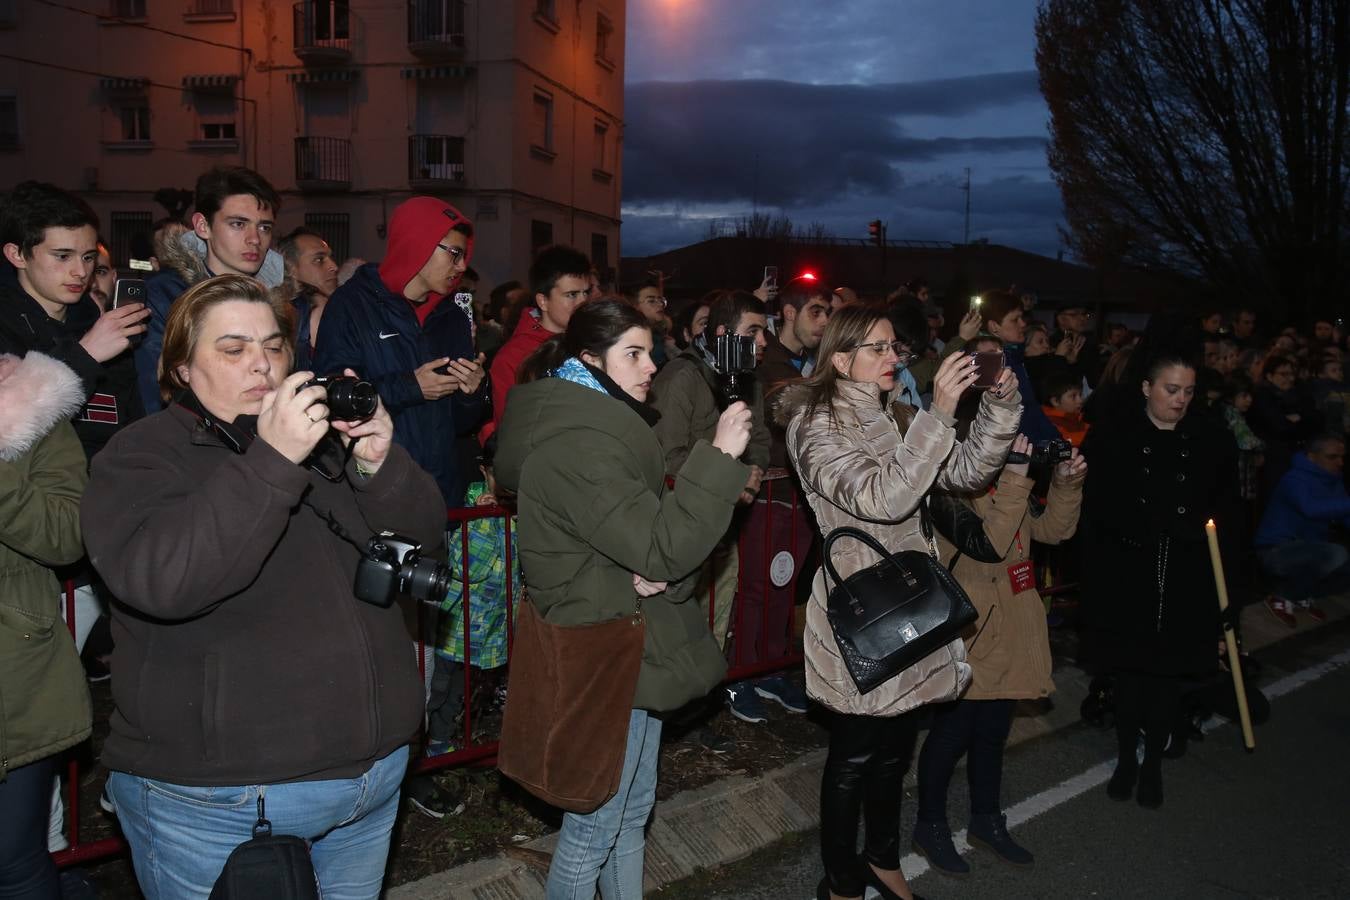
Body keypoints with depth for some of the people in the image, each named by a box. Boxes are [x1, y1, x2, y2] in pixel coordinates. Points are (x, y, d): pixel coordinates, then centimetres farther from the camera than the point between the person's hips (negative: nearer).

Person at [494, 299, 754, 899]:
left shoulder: (598, 424, 10)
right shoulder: (577, 444, -23)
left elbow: (640, 532, 15)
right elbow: (663, 549, -25)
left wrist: (650, 571, -7)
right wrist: (720, 457, -25)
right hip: (605, 653, -10)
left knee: (632, 810, 22)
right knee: (594, 825, 6)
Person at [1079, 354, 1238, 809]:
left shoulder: (1212, 441, 3)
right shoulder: (1112, 436, -3)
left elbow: (1228, 513, 7)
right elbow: (1094, 506, -6)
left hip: (1187, 583, 2)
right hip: (1126, 578, -2)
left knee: (1168, 671, 10)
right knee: (1130, 669, 7)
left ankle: (1153, 761, 28)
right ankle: (1126, 758, 26)